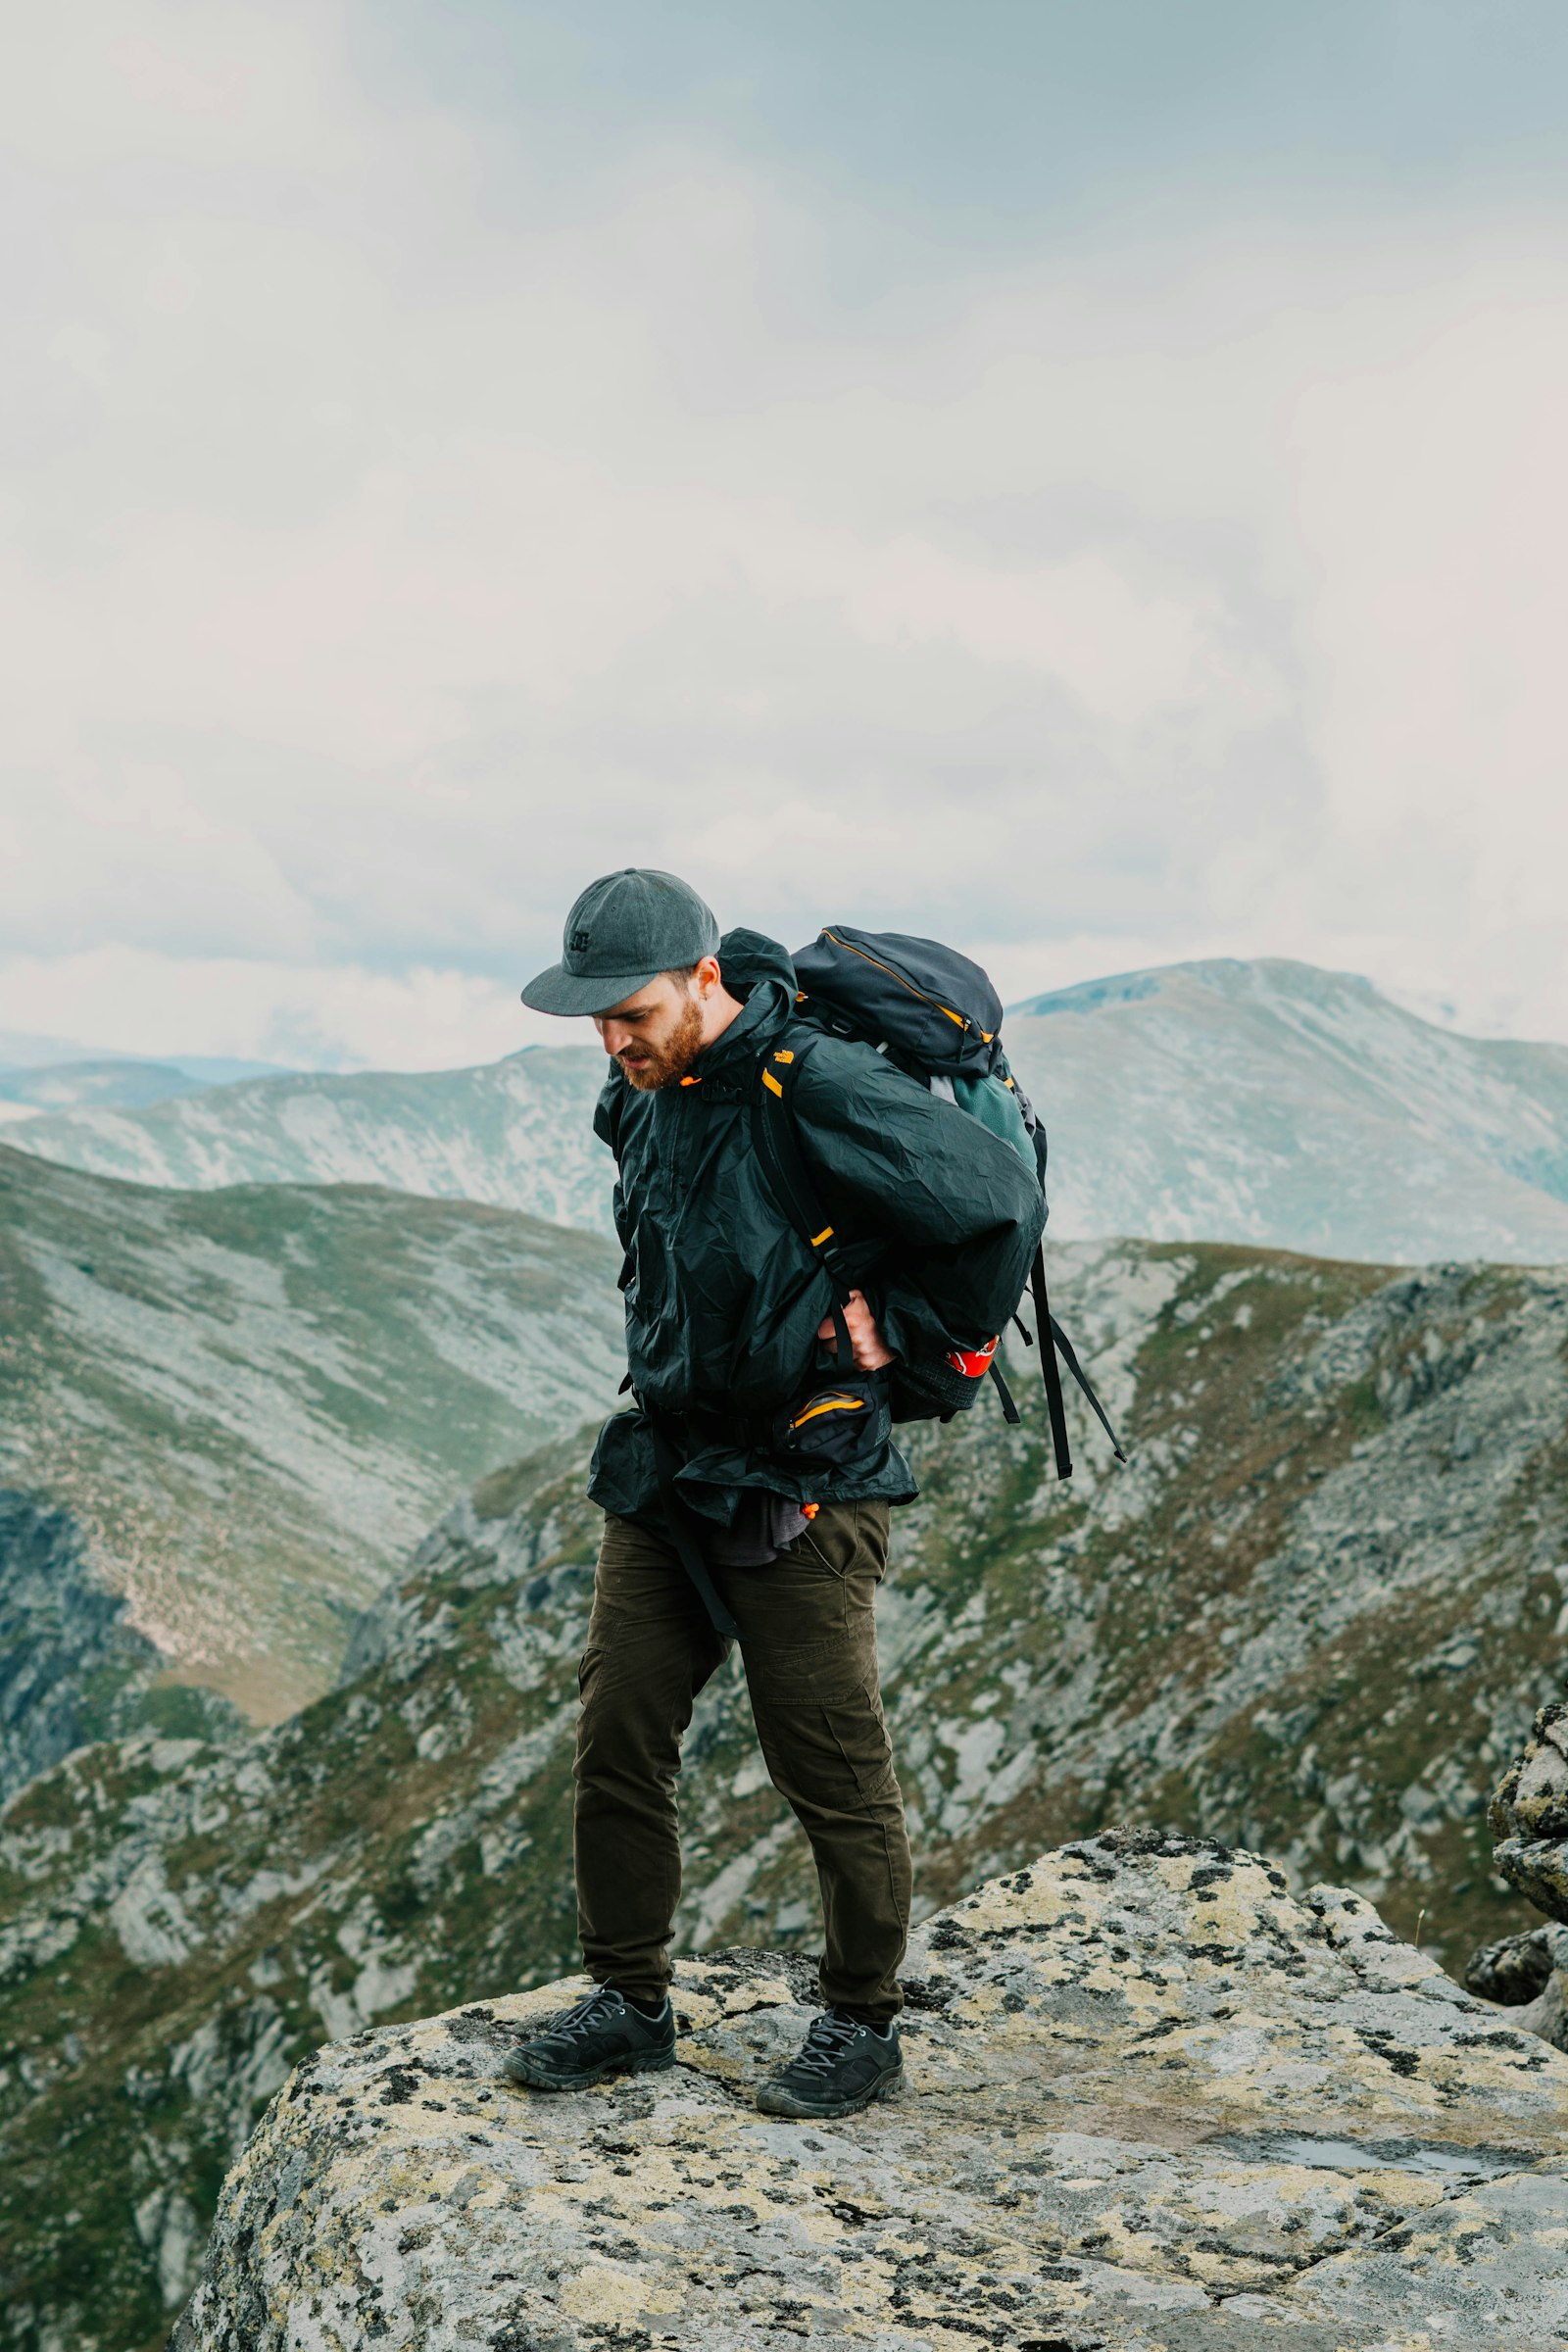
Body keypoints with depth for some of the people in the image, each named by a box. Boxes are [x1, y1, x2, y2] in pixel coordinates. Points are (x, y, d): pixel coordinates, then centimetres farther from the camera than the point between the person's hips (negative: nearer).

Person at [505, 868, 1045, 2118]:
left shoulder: (821, 1091, -20)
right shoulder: (647, 1099, 6)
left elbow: (1001, 1208, -19)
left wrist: (910, 1351, -8)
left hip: (802, 1485, -7)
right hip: (665, 1466, 8)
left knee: (833, 1769, 2)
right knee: (617, 1739, 8)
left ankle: (863, 2026, 19)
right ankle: (629, 2003, 22)